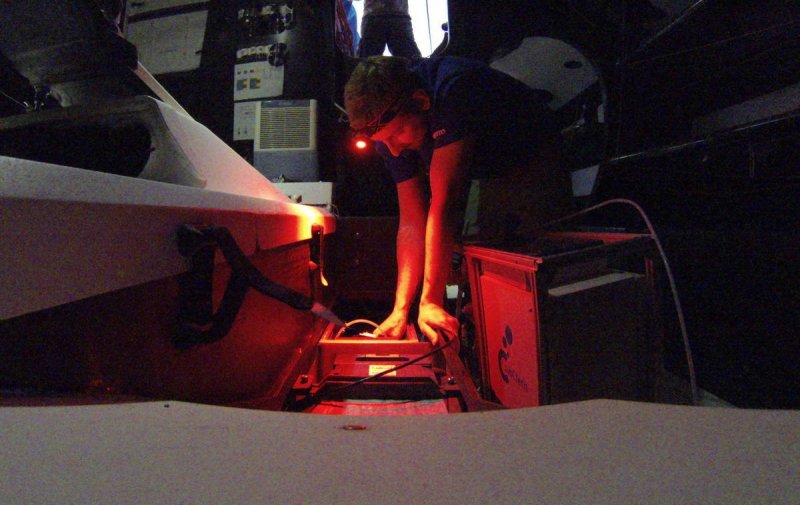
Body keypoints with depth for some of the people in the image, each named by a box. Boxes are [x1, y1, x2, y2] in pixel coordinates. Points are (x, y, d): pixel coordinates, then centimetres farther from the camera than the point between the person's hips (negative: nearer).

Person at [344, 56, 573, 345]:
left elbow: (443, 202, -41)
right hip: (482, 176, 6)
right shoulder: (389, 126, -17)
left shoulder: (454, 90, -39)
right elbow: (412, 222, -17)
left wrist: (430, 302, -39)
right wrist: (400, 310, -24)